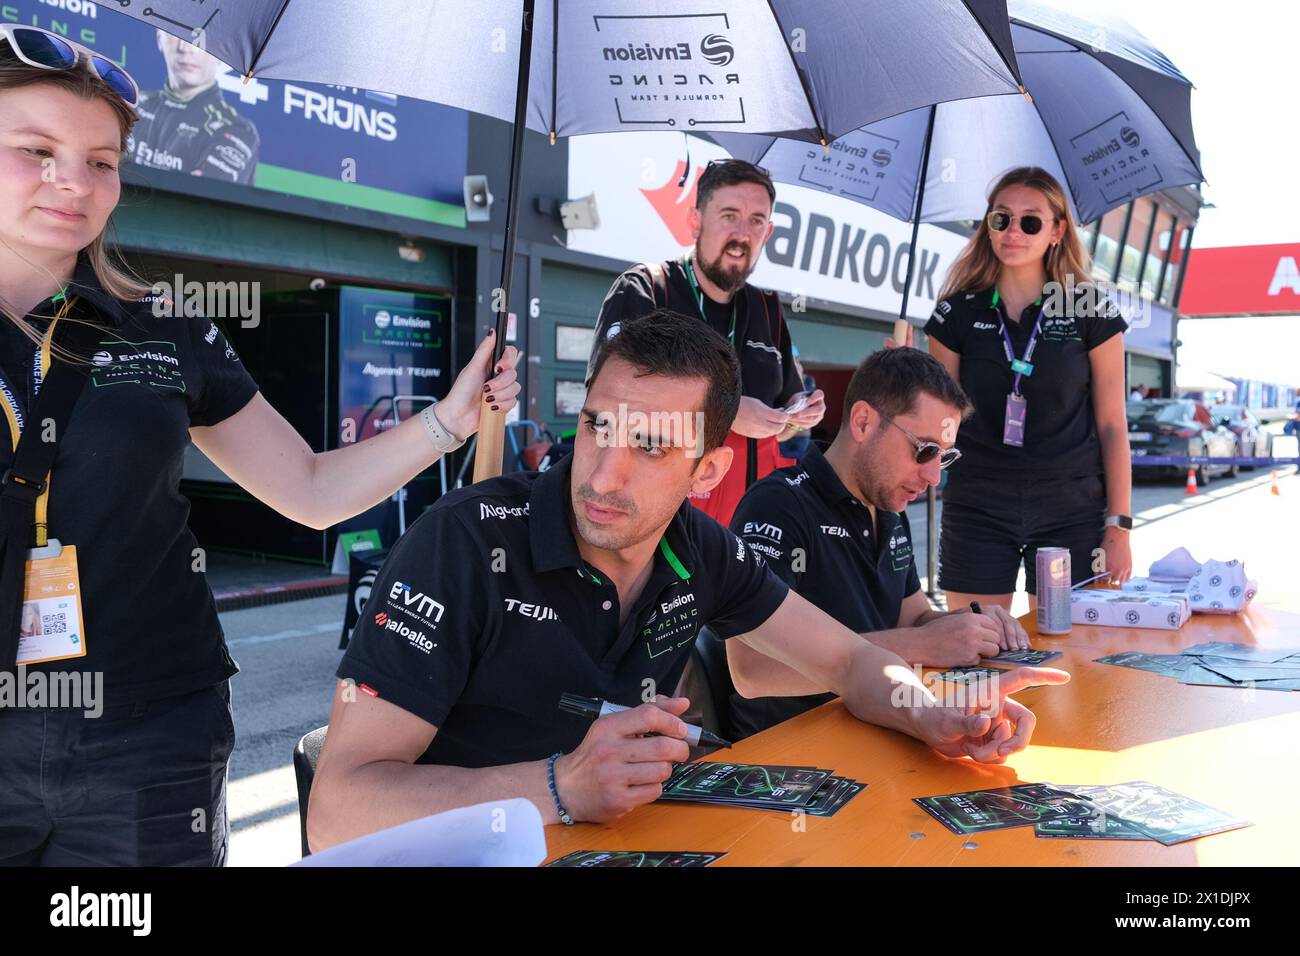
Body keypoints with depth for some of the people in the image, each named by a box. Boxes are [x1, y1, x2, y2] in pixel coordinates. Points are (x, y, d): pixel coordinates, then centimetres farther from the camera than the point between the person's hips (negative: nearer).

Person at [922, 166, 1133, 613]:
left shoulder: (1091, 312, 2)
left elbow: (1112, 425, 3)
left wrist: (1119, 525, -1)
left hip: (1070, 511, 0)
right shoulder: (958, 313, 4)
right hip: (977, 510, 1)